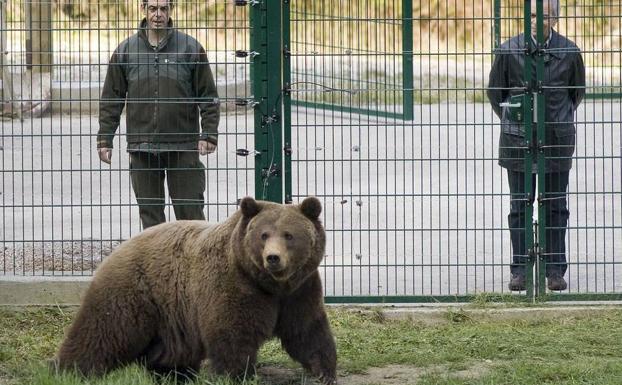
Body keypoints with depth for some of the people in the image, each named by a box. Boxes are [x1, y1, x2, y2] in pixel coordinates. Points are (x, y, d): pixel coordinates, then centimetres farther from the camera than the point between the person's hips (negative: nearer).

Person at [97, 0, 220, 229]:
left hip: (182, 146, -2)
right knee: (150, 212, 5)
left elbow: (208, 97, 3)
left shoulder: (190, 49, 2)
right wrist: (104, 139, 5)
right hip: (141, 148, 2)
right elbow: (111, 100, 10)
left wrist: (209, 134, -6)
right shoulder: (126, 51, 7)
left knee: (189, 210, -1)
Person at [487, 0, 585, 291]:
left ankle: (555, 270, 8)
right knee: (520, 207, 2)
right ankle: (519, 270, 7)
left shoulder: (569, 52, -2)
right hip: (518, 141, -1)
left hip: (557, 139, 1)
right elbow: (495, 90, 10)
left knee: (555, 207, 4)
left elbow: (578, 90, 15)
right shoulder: (508, 51, -5)